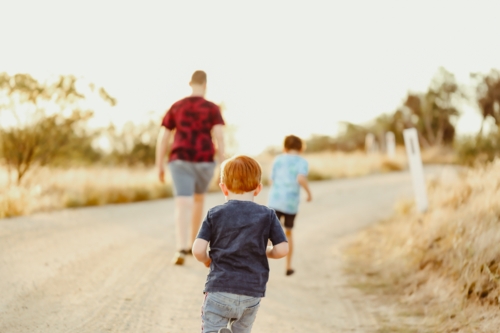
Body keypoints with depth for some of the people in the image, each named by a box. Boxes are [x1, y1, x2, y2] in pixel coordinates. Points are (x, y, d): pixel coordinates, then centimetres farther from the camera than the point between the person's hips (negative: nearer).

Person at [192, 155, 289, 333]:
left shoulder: (215, 214, 1)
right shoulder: (267, 215, 3)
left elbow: (198, 250, -6)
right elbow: (282, 249, -2)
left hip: (219, 289, -2)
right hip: (252, 292, 2)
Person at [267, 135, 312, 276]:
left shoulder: (278, 160, 10)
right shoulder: (302, 161, 2)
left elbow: (272, 182, 10)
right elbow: (301, 179, -16)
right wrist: (309, 192, -2)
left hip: (275, 200, 0)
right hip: (292, 203, 0)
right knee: (288, 233, 19)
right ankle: (288, 266, 25)